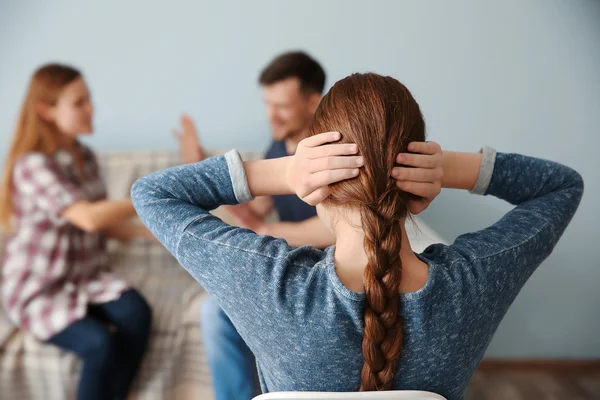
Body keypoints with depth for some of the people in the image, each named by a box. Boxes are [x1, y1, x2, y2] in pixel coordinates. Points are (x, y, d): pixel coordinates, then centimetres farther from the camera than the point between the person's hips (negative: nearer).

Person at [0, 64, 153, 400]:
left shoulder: (85, 157, 5)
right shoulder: (33, 165, -19)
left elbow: (104, 224, 9)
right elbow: (88, 218, -32)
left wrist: (156, 233, -5)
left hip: (88, 277, 6)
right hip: (39, 289, -6)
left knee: (137, 312, -24)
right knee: (101, 344, -29)